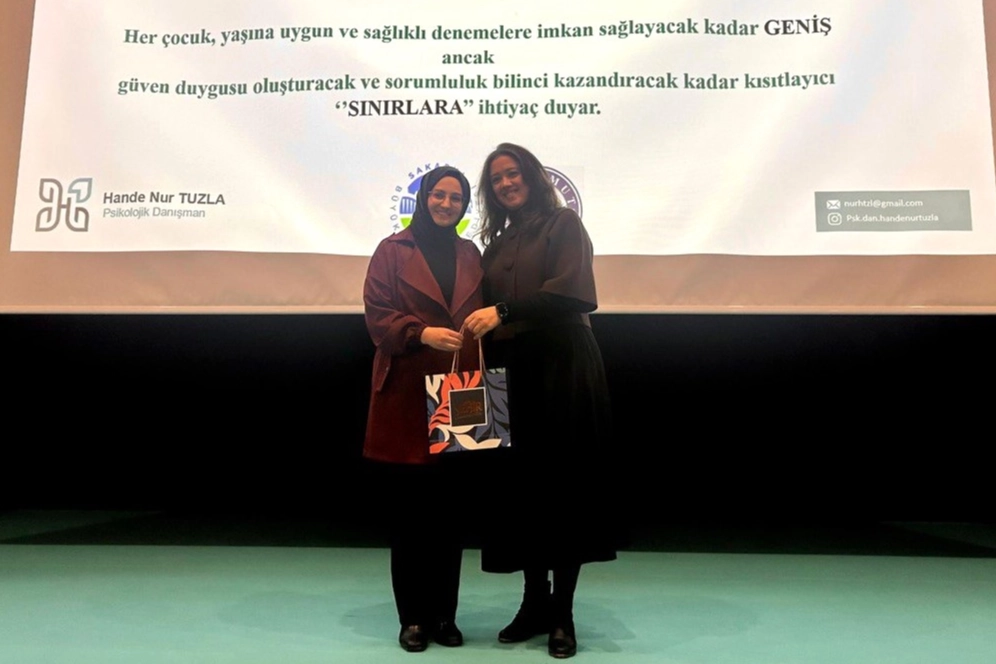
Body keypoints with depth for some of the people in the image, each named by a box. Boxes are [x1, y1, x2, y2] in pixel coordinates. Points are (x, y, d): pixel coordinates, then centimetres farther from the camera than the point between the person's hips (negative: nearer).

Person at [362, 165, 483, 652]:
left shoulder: (470, 255, 16)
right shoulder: (392, 251, 3)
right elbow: (377, 314, -5)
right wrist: (422, 333, -21)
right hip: (406, 399, -3)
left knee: (451, 511, 7)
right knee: (409, 512, 3)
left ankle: (444, 615, 21)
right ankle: (413, 617, 17)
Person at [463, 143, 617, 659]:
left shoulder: (563, 223, 1)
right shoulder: (496, 245, 19)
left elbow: (569, 289, -15)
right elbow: (489, 316, 17)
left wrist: (503, 312, -22)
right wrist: (481, 351, 2)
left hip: (565, 369, -5)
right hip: (518, 374, 6)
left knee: (566, 484, 0)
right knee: (524, 486, 6)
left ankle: (562, 614, 11)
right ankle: (535, 603, 20)